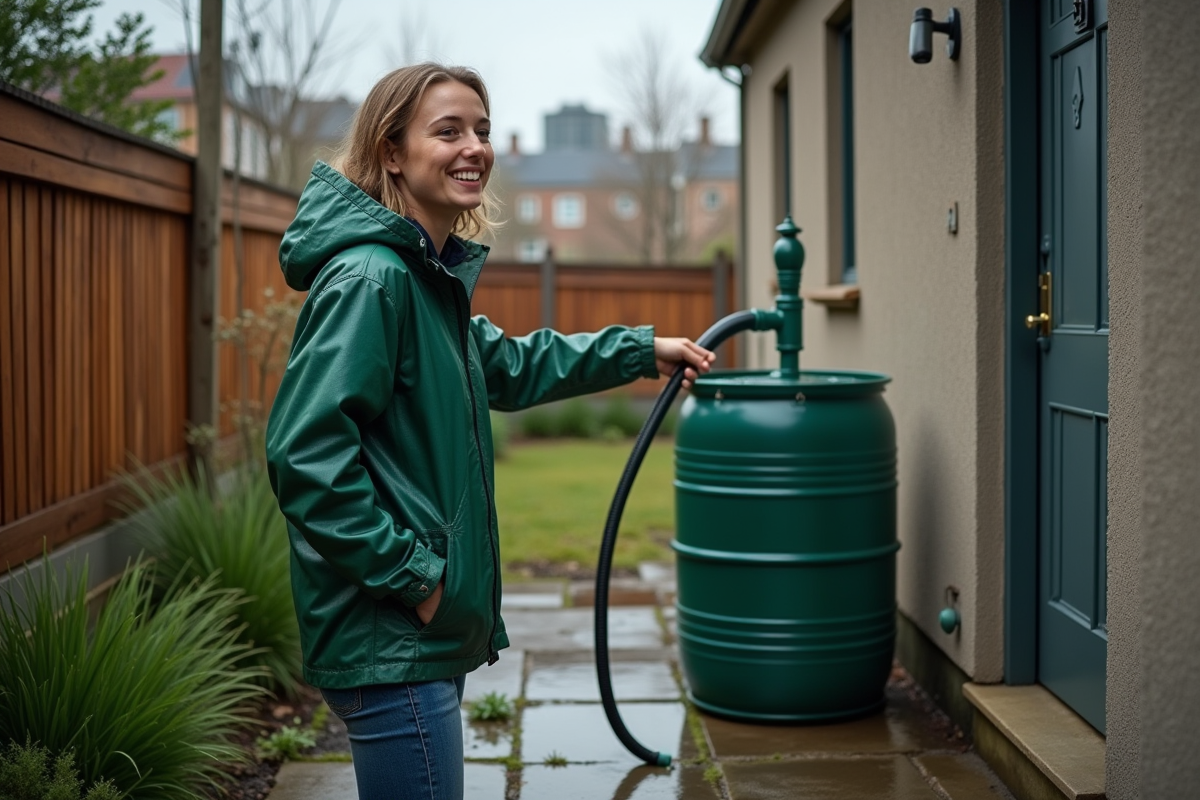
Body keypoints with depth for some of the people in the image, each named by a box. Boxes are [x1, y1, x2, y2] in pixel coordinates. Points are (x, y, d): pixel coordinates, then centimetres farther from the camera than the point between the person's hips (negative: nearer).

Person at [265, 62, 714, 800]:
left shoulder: (426, 277, 13)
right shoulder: (369, 277, -18)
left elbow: (507, 367, 30)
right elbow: (305, 456, -25)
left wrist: (641, 350, 29)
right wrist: (410, 574, -20)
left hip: (428, 632, 10)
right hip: (388, 640, -10)